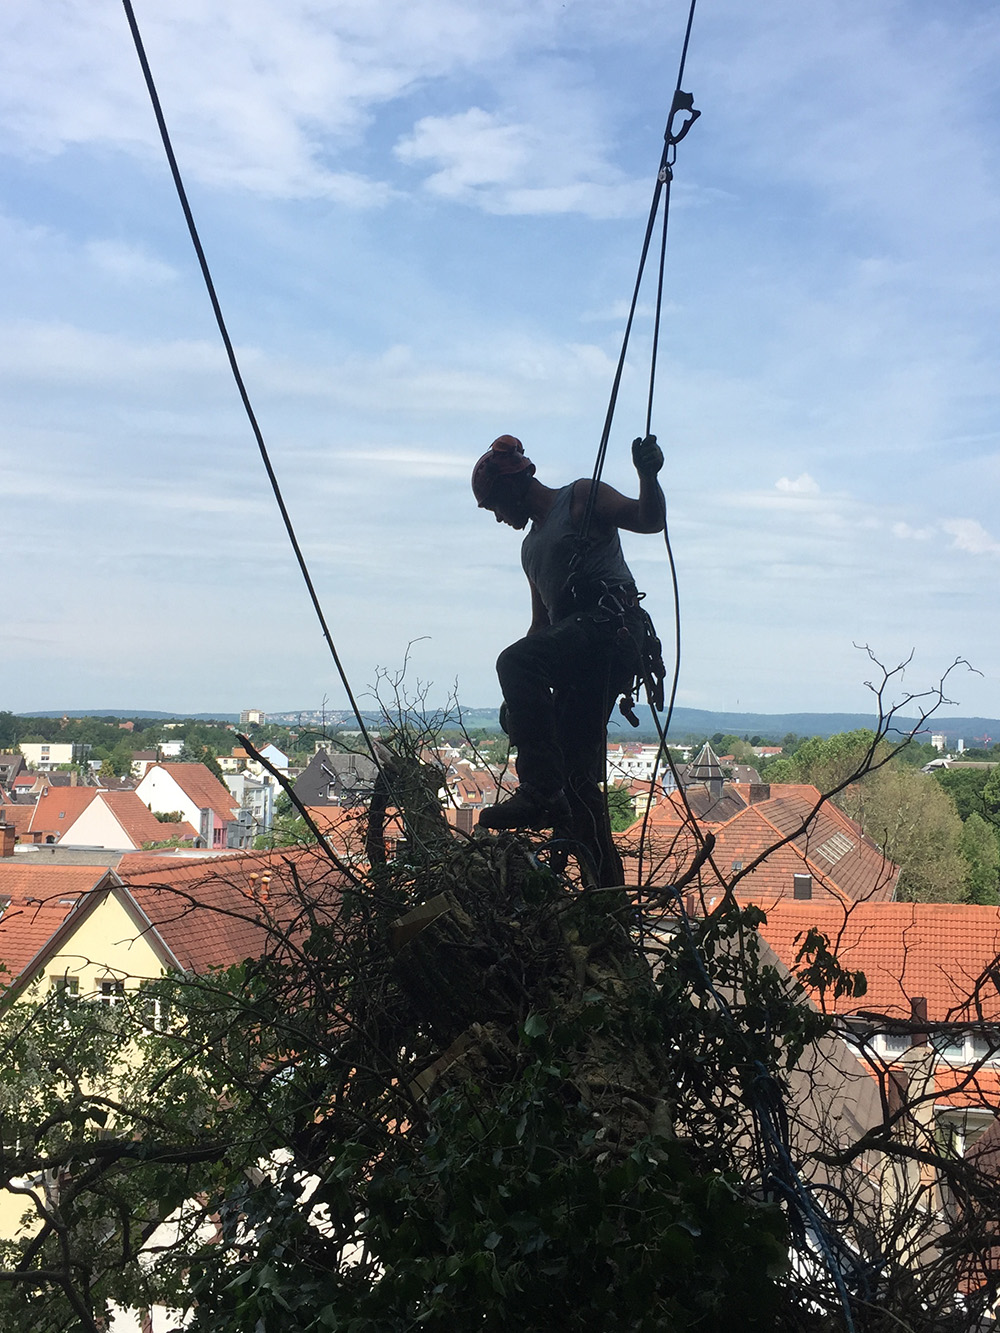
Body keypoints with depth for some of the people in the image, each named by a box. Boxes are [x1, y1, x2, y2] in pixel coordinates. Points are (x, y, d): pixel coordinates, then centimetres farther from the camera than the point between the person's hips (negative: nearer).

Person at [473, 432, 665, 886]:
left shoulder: (581, 498, 8)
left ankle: (541, 791, -36)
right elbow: (542, 622, 32)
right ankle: (606, 887, 4)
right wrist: (520, 698, 27)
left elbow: (650, 521, -5)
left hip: (613, 623, -9)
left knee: (515, 661, -33)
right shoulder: (531, 545, 30)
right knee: (578, 774, 2)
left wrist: (648, 476, -25)